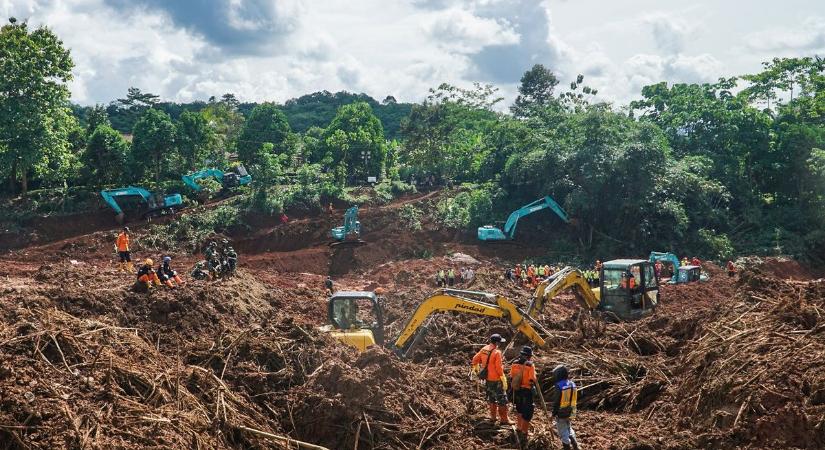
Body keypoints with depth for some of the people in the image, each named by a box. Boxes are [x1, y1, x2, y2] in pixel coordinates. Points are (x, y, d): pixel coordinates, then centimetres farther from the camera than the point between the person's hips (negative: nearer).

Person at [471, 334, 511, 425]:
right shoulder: (497, 352, -20)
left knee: (491, 398, 21)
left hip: (487, 379, 7)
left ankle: (493, 417, 29)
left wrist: (475, 369, 27)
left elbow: (475, 359, 10)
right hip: (495, 380, -7)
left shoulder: (484, 349, 1)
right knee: (502, 400, 3)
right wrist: (504, 380, -14)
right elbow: (499, 368, -21)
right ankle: (504, 419, 7)